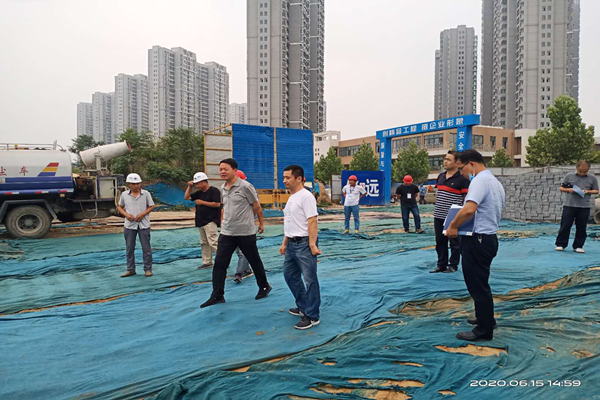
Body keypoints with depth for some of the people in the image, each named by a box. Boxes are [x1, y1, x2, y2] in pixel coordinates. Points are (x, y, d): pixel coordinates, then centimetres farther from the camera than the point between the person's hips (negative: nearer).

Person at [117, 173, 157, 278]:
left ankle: (148, 269, 12)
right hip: (129, 225, 2)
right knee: (129, 248, 9)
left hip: (143, 225, -2)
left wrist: (143, 214, -14)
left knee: (146, 248, 2)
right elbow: (120, 207, 12)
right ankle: (130, 270, 20)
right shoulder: (124, 194, 3)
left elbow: (152, 206, 0)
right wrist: (126, 214, -7)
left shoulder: (146, 193, -3)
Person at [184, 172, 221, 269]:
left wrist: (202, 202, -14)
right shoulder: (199, 192, 16)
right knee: (204, 243, 12)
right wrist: (189, 186, 8)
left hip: (210, 222, -9)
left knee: (213, 243, -15)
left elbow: (217, 204, -19)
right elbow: (186, 197, 22)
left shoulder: (214, 191, -9)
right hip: (201, 222, 9)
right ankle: (207, 262, 20)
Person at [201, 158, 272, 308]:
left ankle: (264, 287, 32)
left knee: (255, 261, 10)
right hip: (227, 233, 6)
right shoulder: (222, 188, 6)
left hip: (246, 233, -5)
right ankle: (217, 296, 9)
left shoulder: (245, 187, -14)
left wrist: (261, 223, 5)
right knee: (219, 263, 0)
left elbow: (257, 207, -5)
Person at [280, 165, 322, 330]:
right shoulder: (291, 198, 14)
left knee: (310, 279, -2)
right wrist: (284, 243, 20)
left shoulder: (305, 197, -15)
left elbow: (312, 222, -20)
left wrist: (312, 245, -24)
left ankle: (312, 316, 7)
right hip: (292, 244, 10)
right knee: (289, 275, 19)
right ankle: (303, 307, 34)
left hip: (304, 244, -10)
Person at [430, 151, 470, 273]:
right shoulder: (440, 176, 11)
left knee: (454, 242, 7)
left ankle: (453, 265, 19)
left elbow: (466, 198, -11)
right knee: (440, 242, 13)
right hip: (439, 216, 7)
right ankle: (441, 265, 24)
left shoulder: (462, 179, -11)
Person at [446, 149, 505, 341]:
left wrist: (453, 226, -18)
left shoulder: (480, 180, -18)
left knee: (477, 285, 0)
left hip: (477, 240, -11)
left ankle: (484, 330, 11)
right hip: (489, 237, 11)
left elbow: (469, 209, -33)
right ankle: (485, 318, 37)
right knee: (480, 282, 23)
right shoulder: (495, 181, 15)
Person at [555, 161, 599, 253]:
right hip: (569, 205, -1)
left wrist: (588, 191, -8)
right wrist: (569, 189, -10)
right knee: (565, 225, -1)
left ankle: (578, 246, 15)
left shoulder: (592, 178, 7)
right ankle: (560, 244, 7)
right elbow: (561, 188, 11)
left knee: (581, 227, 4)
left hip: (584, 207, 1)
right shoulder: (569, 176, 6)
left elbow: (596, 191, 12)